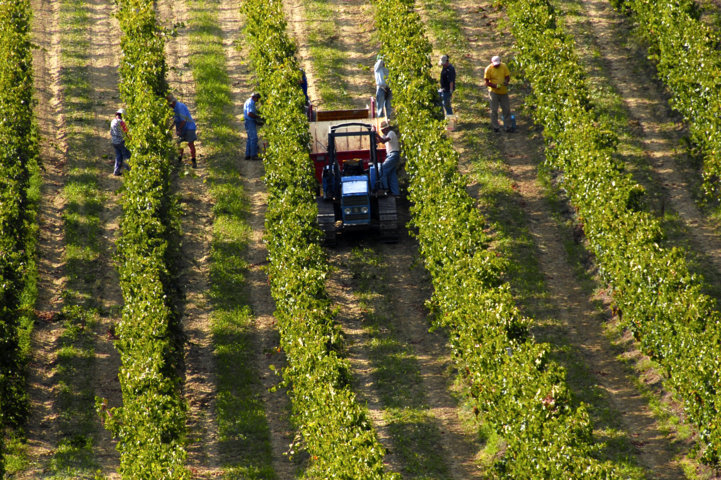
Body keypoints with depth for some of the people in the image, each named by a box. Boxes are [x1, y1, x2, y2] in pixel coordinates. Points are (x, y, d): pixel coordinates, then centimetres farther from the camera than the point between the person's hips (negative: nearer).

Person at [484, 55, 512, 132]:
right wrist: (496, 86, -25)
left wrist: (506, 81, -19)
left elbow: (507, 76, 5)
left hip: (503, 91, 3)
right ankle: (495, 127, 15)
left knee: (506, 109, 7)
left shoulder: (504, 66, -3)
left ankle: (507, 126, 16)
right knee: (494, 110, 4)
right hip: (494, 92, -3)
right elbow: (487, 82, -10)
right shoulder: (488, 69, -11)